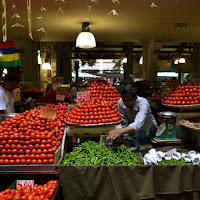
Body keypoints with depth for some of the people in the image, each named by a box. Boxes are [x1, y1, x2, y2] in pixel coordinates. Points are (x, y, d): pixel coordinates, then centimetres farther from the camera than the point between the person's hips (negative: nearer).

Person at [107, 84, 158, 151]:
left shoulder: (143, 103, -35)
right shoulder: (120, 103, -23)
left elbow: (138, 123, -52)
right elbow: (124, 123, -17)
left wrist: (120, 131, -68)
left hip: (149, 129, -4)